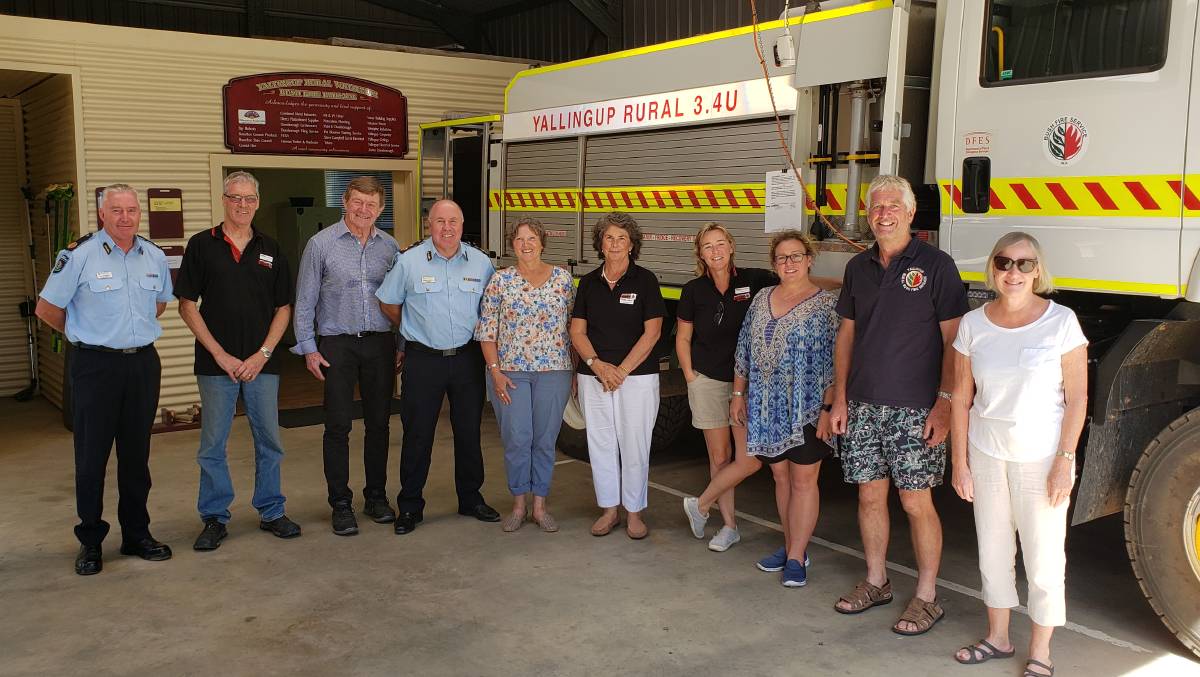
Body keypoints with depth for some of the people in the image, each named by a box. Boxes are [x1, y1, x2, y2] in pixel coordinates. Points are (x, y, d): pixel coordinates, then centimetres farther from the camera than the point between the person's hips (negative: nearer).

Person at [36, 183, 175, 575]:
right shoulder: (80, 256, -8)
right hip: (96, 366, -4)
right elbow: (46, 309, -1)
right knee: (91, 456, 2)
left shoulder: (154, 257, 6)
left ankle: (137, 535, 22)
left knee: (136, 454, 11)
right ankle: (90, 542, 14)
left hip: (143, 363, 4)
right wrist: (85, 334, 7)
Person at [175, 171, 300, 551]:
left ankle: (271, 512, 21)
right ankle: (215, 519, 16)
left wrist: (263, 354, -5)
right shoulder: (202, 245, 1)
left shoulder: (270, 250, 8)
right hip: (216, 363, -2)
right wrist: (220, 354, -8)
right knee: (213, 444, 5)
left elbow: (283, 309, 7)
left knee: (268, 440, 8)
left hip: (262, 363, 2)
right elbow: (187, 306, -1)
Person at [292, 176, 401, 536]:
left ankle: (376, 496, 22)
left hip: (380, 343, 3)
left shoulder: (389, 246, 6)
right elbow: (304, 301, 0)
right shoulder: (321, 244, -2)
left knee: (378, 422, 9)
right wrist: (308, 348, -5)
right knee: (338, 425, 0)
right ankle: (341, 503, 11)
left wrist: (402, 344, 6)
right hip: (337, 344, -3)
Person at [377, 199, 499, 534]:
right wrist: (416, 331, 11)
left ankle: (471, 499, 26)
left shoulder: (480, 262, 3)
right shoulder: (408, 261, -3)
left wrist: (478, 333, 7)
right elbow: (388, 303, 8)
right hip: (423, 359, -2)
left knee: (469, 432, 11)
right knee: (417, 435, 3)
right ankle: (410, 507, 14)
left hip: (467, 358, 2)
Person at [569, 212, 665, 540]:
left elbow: (651, 332, -7)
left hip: (637, 375, -3)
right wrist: (597, 364, -11)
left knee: (634, 445, 1)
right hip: (593, 376, 3)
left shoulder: (644, 280, -2)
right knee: (600, 444, 8)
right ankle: (609, 509, 23)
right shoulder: (589, 282, 8)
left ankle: (634, 512, 16)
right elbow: (577, 331, 5)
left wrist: (622, 370, -12)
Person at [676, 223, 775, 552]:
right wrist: (689, 375, 2)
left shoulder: (754, 280, -3)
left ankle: (701, 504, 14)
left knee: (749, 459, -7)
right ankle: (729, 525, 19)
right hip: (707, 381, 1)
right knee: (719, 457, 5)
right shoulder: (694, 290, 3)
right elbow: (683, 338, 10)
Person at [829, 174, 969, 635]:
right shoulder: (859, 267, 11)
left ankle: (926, 597, 13)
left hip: (914, 408, -5)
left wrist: (944, 404, -14)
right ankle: (876, 582, 27)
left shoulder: (935, 265, -5)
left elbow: (953, 340, -7)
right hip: (862, 405, 5)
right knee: (870, 495, 11)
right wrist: (840, 398, 8)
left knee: (916, 502, -1)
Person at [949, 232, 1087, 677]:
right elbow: (961, 397, 2)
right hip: (986, 455, 3)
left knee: (1043, 557, 3)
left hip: (1041, 459, -3)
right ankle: (998, 637, 32)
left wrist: (1065, 462, -13)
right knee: (993, 551, 14)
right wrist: (960, 462, 1)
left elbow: (1077, 398, -8)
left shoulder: (1060, 321, -9)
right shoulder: (974, 324, -1)